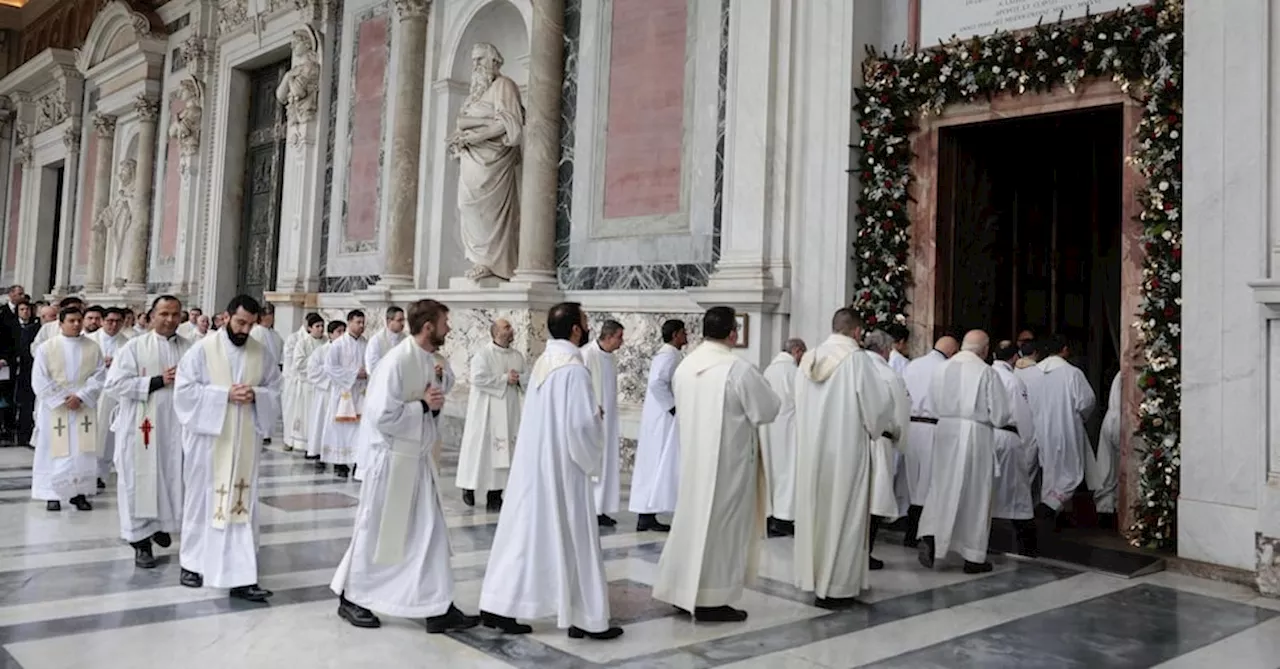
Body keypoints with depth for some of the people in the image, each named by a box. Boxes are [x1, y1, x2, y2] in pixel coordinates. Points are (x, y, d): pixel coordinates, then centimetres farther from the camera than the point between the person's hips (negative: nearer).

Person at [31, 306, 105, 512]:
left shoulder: (92, 348, 4)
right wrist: (62, 399, -11)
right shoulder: (46, 348, 0)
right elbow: (40, 381, -4)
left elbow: (98, 377, -1)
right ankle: (52, 495, 9)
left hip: (84, 409, 1)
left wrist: (80, 397, -13)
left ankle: (79, 493, 9)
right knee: (54, 450, 1)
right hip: (54, 408, -1)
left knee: (83, 451, 1)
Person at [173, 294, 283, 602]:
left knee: (242, 504, 0)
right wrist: (225, 394, -18)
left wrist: (255, 395, -13)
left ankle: (241, 577, 1)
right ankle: (192, 563, 28)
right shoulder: (202, 349, -5)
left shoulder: (262, 353, 5)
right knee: (202, 500, 10)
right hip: (207, 439, -2)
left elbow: (275, 392, 8)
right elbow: (184, 390, -9)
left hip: (244, 441, 2)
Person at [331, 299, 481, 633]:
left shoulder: (432, 360, 4)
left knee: (431, 532, 8)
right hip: (391, 458, -8)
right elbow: (382, 416, -24)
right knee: (376, 532, 7)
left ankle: (439, 608, 15)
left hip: (419, 457, 8)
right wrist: (423, 405, -18)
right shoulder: (396, 362, -21)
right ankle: (350, 599, 27)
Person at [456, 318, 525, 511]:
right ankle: (469, 486, 20)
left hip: (508, 412, 5)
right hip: (485, 411, -5)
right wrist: (505, 379, -16)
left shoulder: (517, 356, 9)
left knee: (502, 451, 4)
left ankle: (494, 495, 9)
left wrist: (518, 379, -12)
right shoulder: (483, 354, -7)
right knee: (480, 448, 1)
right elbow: (478, 379, -19)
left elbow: (527, 379, 11)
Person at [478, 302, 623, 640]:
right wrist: (592, 460, -5)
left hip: (533, 464, 8)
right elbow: (582, 424, -21)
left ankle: (498, 607, 15)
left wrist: (589, 413, 15)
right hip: (562, 468, -8)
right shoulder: (574, 369, -18)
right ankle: (585, 619, 12)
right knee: (573, 541, 2)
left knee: (525, 534, 12)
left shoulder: (543, 363, 9)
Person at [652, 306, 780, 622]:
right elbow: (768, 410, -9)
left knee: (693, 517, 16)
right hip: (728, 459, -6)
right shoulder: (739, 369, -18)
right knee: (721, 523, 3)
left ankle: (684, 590, 24)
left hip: (692, 456, 7)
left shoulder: (684, 366, 2)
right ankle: (710, 600, 10)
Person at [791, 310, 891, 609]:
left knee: (816, 510, 15)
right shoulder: (856, 359, -13)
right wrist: (876, 427, 8)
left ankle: (814, 578, 25)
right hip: (845, 449, -5)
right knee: (843, 514, 3)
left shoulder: (809, 358, 3)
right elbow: (879, 403, -11)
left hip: (811, 447, 6)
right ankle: (835, 587, 8)